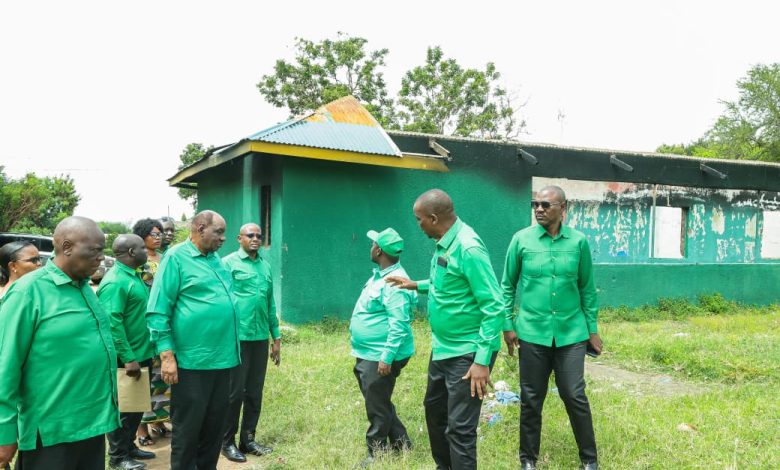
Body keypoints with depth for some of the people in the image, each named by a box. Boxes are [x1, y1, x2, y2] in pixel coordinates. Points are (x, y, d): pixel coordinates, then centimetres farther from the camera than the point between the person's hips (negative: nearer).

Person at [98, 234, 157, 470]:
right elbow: (113, 323, -26)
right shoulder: (115, 281, -21)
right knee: (122, 408, 5)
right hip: (127, 359, -9)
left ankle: (129, 446, 32)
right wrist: (128, 358, -26)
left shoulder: (133, 276, 10)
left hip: (140, 354, 9)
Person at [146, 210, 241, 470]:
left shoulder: (216, 259, 13)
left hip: (222, 358, 7)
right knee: (188, 427, 6)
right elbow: (158, 311, -13)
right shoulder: (176, 257, -9)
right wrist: (167, 355, -17)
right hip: (192, 361, -7)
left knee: (215, 424, 17)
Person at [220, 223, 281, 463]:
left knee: (255, 392, 12)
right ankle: (227, 441, 19)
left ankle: (248, 439, 26)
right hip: (237, 337, -5)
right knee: (234, 392, 4)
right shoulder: (228, 262, -4)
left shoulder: (265, 266, 13)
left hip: (260, 337, 5)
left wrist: (276, 337, 15)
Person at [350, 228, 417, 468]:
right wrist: (365, 353, 23)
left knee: (377, 408, 3)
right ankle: (400, 444, 33)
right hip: (367, 355, 11)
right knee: (379, 404, 20)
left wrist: (387, 357, -28)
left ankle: (376, 455, 19)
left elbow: (399, 325, -27)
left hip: (380, 358, -10)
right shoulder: (379, 275, 10)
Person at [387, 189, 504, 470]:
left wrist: (482, 361, -26)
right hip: (442, 349, 10)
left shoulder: (468, 248, -23)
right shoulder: (444, 243, 5)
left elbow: (494, 307, -24)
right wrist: (417, 285, 19)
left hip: (467, 353, -10)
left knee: (459, 428, -2)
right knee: (434, 409, 23)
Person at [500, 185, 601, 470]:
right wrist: (507, 325, -1)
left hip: (571, 332, 0)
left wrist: (592, 329, 8)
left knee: (575, 396, 5)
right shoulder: (521, 239, -3)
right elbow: (507, 285, 4)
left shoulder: (578, 241, -1)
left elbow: (587, 288, 7)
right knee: (531, 399, 9)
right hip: (532, 332, 0)